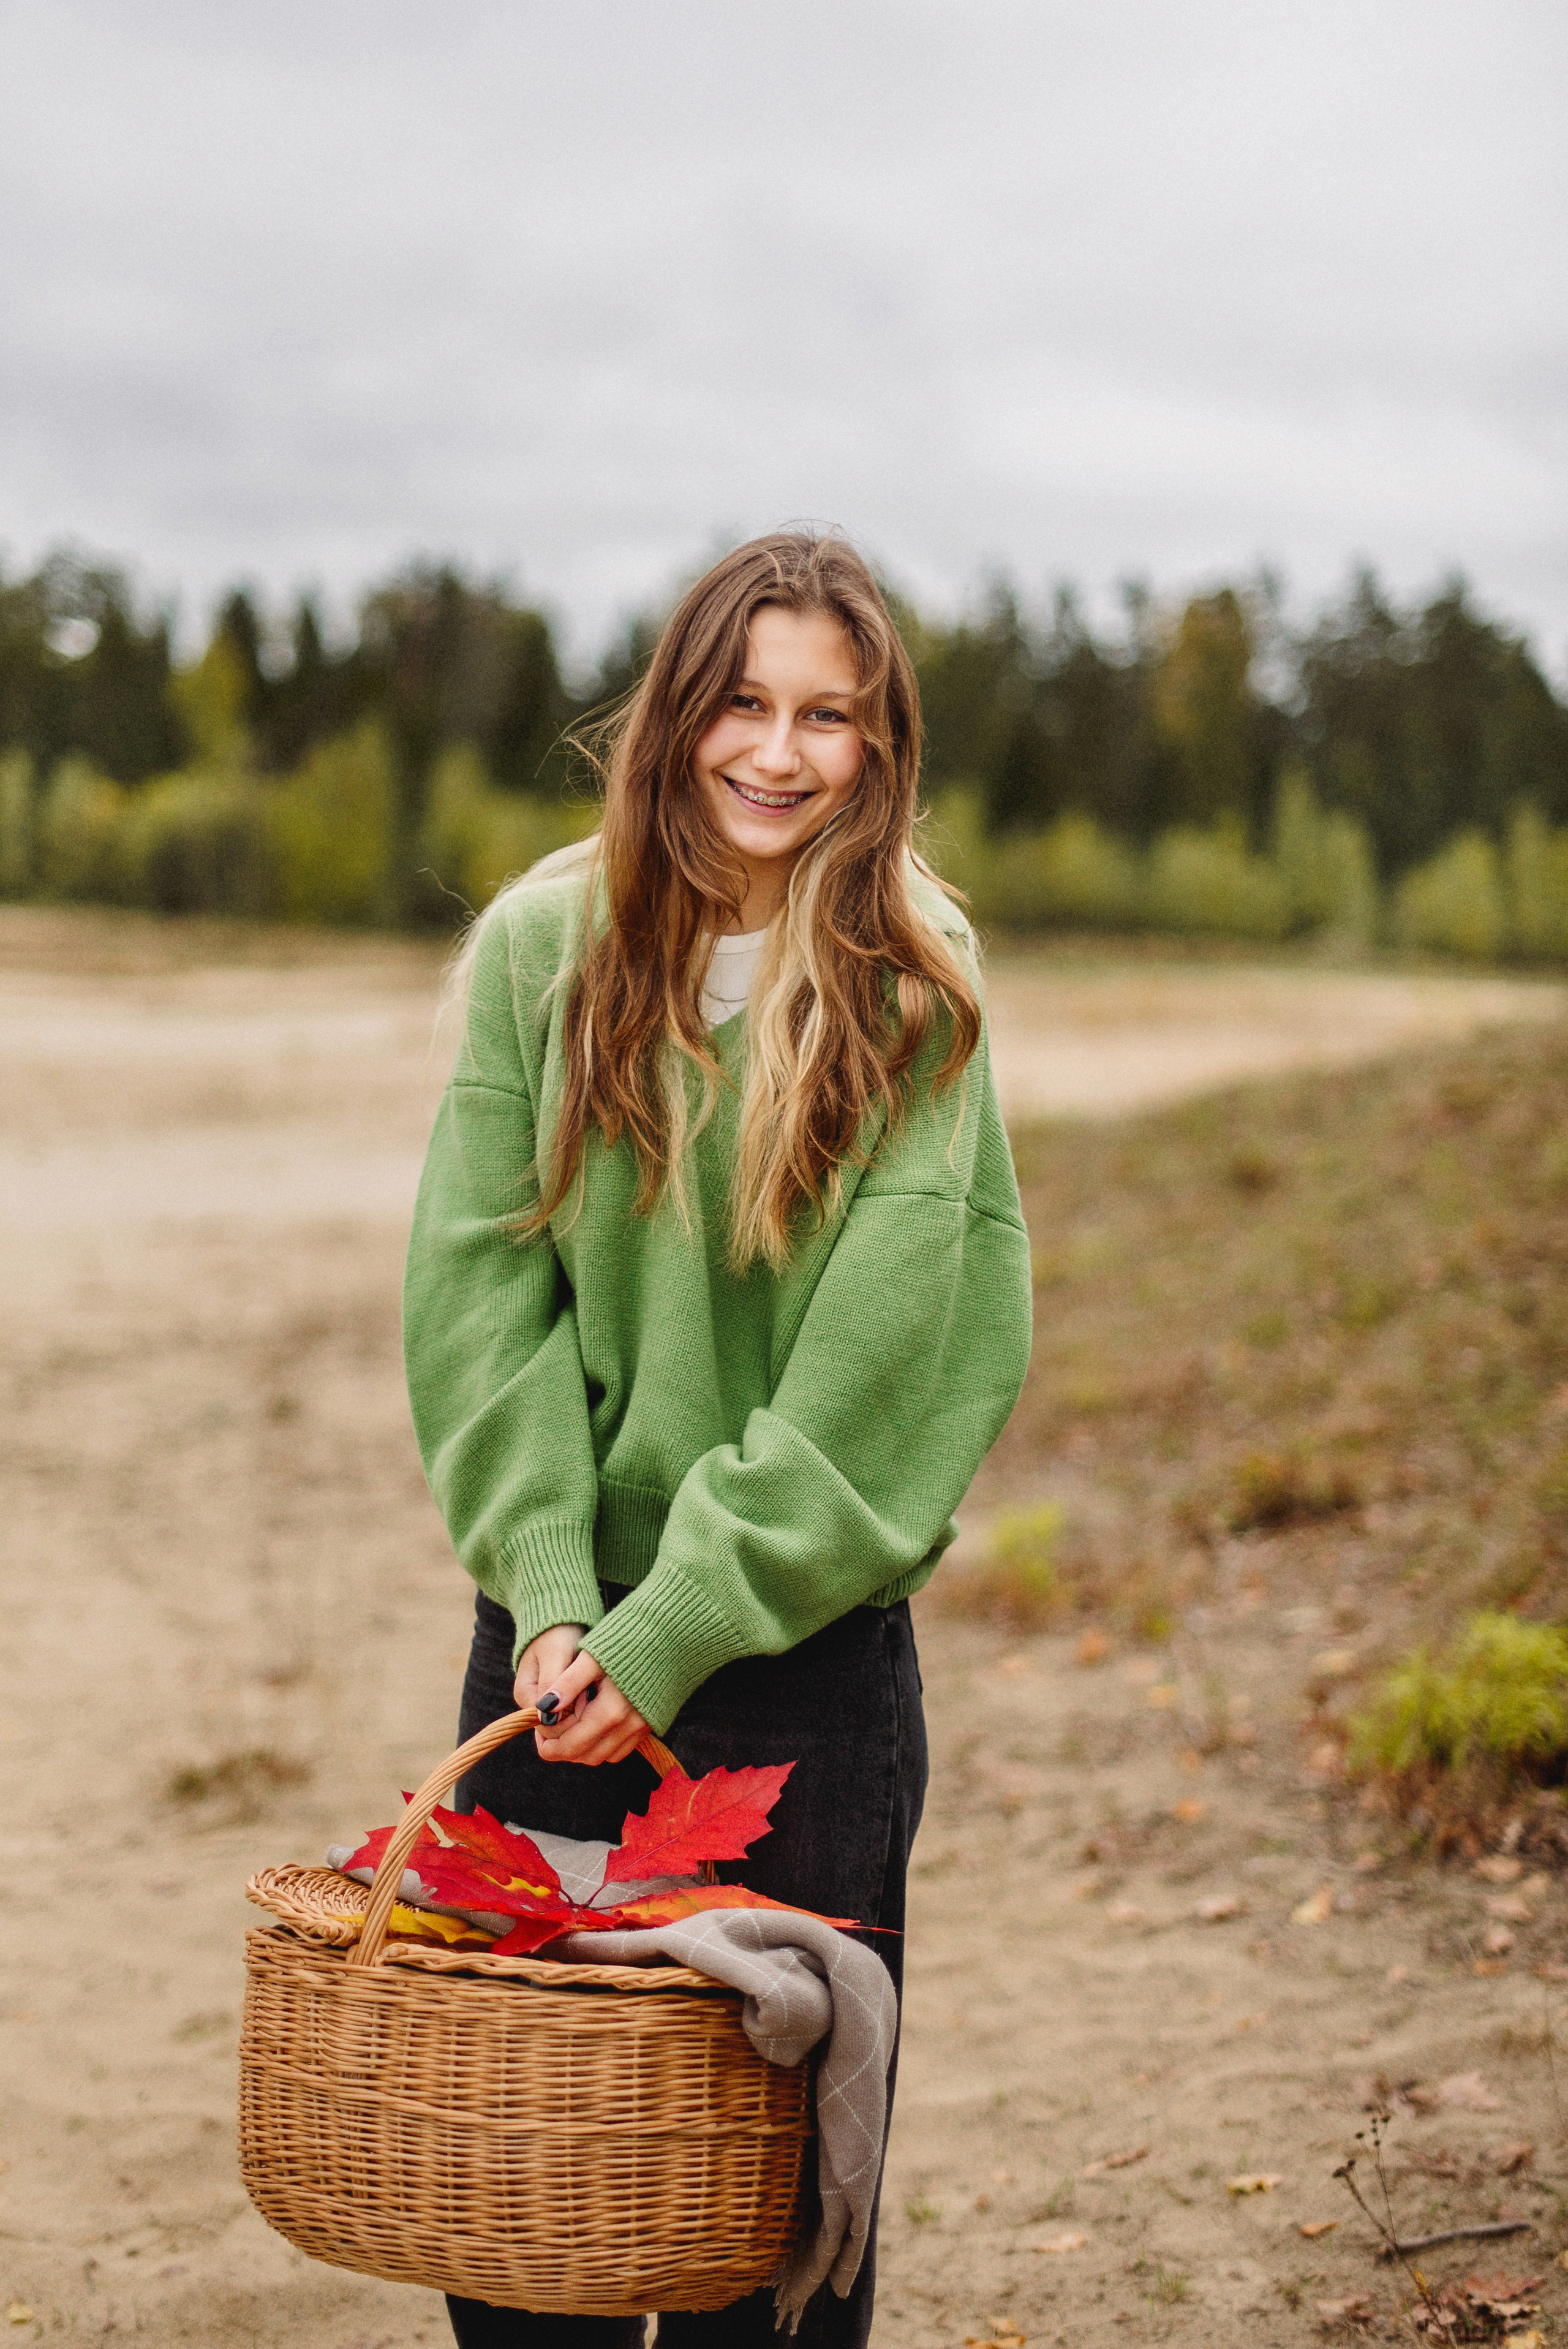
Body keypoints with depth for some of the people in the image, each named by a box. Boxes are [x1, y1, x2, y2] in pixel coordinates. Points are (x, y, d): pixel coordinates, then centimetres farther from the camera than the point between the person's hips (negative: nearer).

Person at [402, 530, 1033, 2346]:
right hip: (558, 1622, 2)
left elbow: (882, 1344, -11)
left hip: (810, 1636, -2)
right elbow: (479, 1278, -2)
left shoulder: (912, 984, -5)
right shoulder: (544, 941, 0)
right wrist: (547, 1591, -12)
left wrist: (682, 1624, -15)